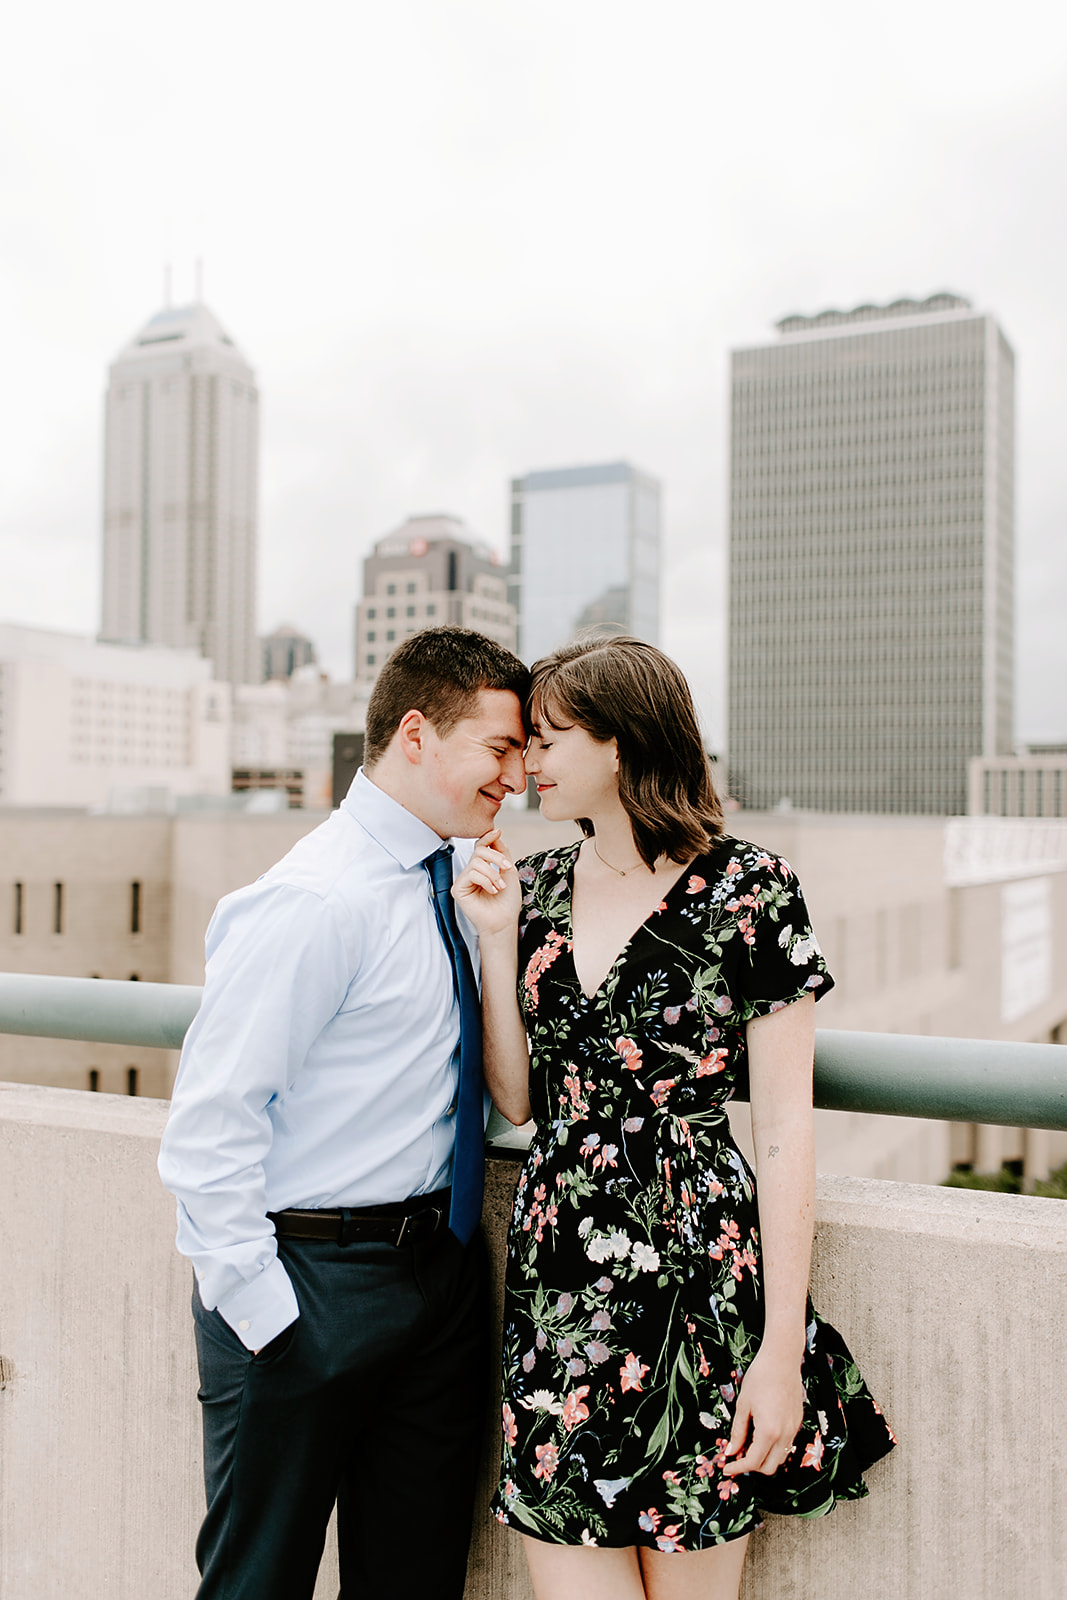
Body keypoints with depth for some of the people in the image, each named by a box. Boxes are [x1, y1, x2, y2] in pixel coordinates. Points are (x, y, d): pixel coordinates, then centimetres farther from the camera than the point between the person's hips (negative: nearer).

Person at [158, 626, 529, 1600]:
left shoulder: (454, 878, 5)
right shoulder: (316, 902, -21)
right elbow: (209, 1124, -21)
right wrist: (260, 1305, -18)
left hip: (443, 1265, 8)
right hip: (317, 1284, -8)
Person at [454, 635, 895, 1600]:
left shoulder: (748, 890, -8)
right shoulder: (541, 886, 7)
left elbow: (786, 1130, -8)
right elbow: (518, 1099, 7)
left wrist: (783, 1347, -10)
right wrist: (498, 936, -2)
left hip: (699, 1274, -4)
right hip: (558, 1282, 4)